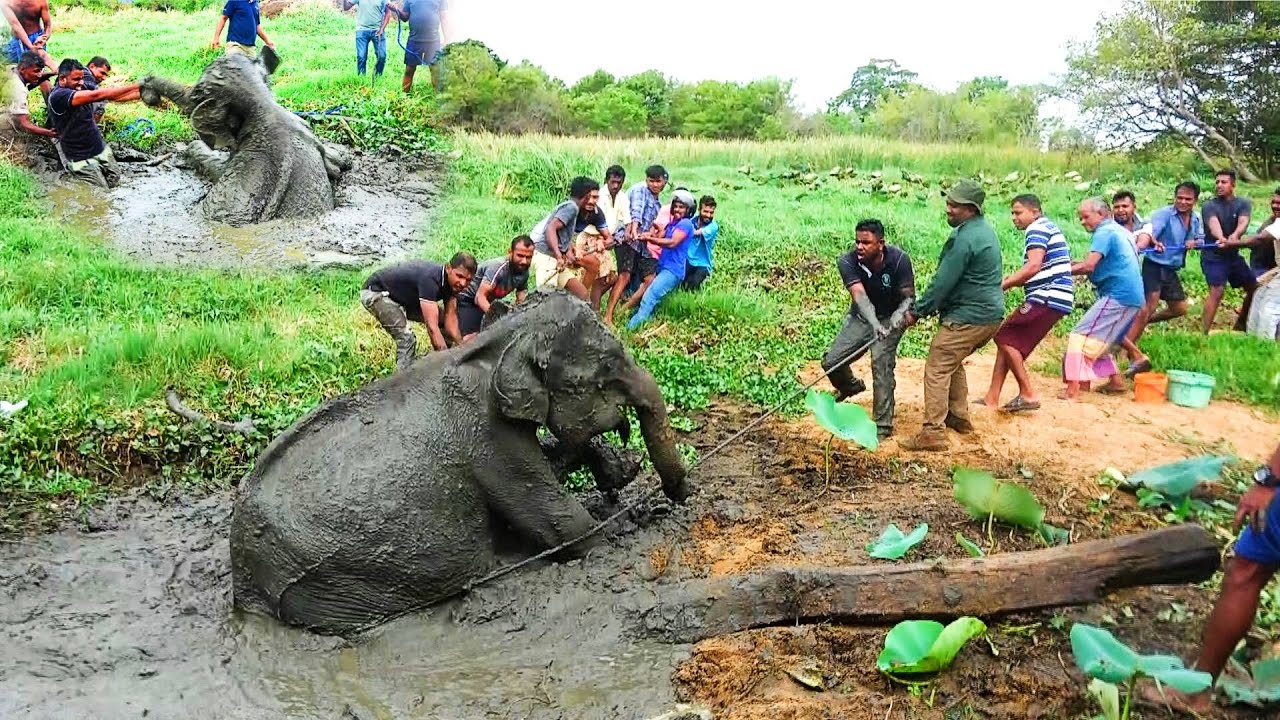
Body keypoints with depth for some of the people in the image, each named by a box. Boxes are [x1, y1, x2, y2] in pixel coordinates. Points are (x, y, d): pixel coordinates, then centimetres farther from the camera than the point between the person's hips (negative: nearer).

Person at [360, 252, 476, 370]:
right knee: (407, 339, -25)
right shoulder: (430, 279, -39)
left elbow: (450, 316, -12)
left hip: (405, 298, 9)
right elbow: (432, 327, -43)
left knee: (443, 322, 3)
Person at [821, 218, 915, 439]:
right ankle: (851, 386, 34)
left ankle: (883, 425, -7)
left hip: (890, 319, -3)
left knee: (881, 365, -19)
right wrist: (874, 324, -51)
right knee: (831, 361, -2)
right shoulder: (847, 262, -23)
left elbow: (909, 296, -19)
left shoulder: (899, 260, -24)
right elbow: (859, 295, -35)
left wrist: (900, 314, -42)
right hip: (861, 316, 3)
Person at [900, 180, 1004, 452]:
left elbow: (943, 283, -19)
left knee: (937, 368, -7)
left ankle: (933, 432, -8)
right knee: (953, 363, 25)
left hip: (968, 317, -10)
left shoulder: (965, 239, -20)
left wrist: (918, 311, -8)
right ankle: (959, 417, 32)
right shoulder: (984, 229, 13)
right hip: (990, 314, 10)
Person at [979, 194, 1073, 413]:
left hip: (1047, 298, -10)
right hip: (1053, 298, 10)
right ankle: (992, 398, 11)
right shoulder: (1048, 228, 23)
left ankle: (1028, 394, -7)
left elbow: (1033, 266, -24)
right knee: (1009, 339, 11)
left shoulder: (1037, 229, -9)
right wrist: (1013, 279, 11)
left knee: (1004, 337, -8)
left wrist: (1003, 285, -20)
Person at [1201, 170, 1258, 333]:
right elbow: (1214, 225, -31)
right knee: (1217, 291, -24)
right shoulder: (1209, 206, -10)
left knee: (1254, 288, 13)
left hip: (1233, 255, 5)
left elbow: (1243, 223, -21)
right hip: (1213, 256, -5)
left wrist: (1235, 235, -44)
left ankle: (1241, 324, 34)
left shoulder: (1243, 203, -1)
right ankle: (1203, 332, -25)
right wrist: (1221, 238, -54)